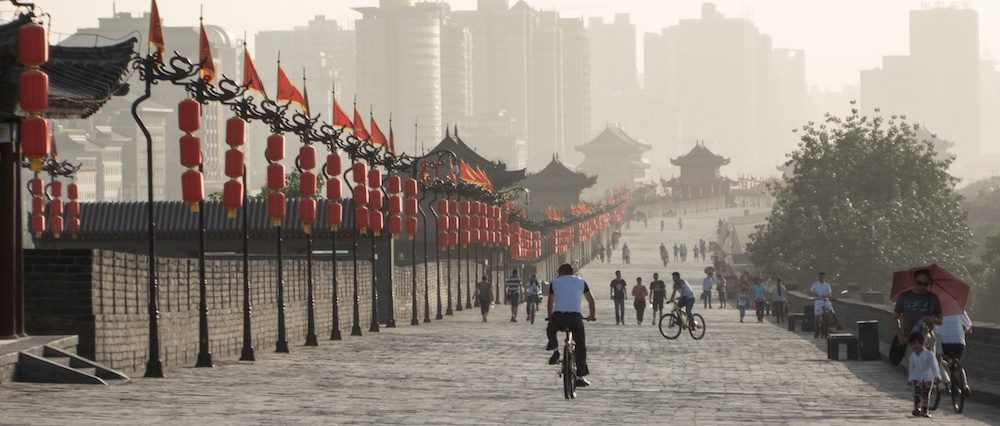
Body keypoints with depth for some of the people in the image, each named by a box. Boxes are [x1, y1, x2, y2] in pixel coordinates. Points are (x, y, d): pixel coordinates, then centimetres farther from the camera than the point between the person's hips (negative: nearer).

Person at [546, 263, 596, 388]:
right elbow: (591, 300, 23)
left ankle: (554, 349, 9)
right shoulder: (581, 282, 16)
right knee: (581, 347, 15)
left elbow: (550, 302, 22)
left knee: (550, 331, 35)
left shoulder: (555, 282, 14)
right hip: (575, 317, 0)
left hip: (558, 317, 0)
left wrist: (550, 317, 38)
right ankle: (580, 376, 12)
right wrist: (591, 316, 39)